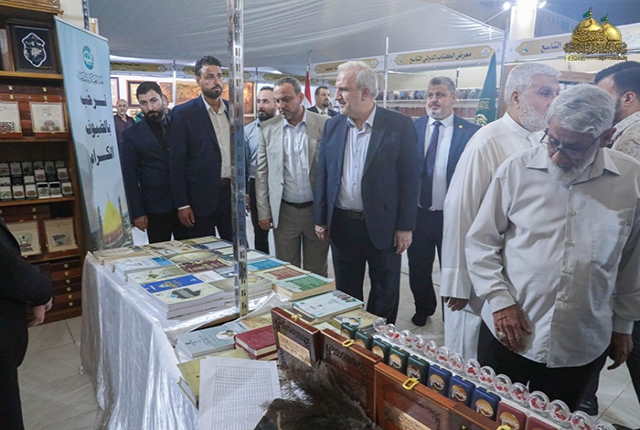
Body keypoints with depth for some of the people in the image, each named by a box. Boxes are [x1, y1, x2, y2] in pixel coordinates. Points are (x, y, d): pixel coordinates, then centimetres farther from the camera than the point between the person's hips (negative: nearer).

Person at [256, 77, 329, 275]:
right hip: (284, 211, 2)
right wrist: (264, 212, 2)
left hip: (317, 209, -1)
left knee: (317, 273, 12)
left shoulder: (325, 125, -5)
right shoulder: (268, 128, 2)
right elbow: (262, 172, 5)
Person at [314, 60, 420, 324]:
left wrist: (405, 227, -10)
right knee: (346, 291, 17)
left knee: (385, 293, 14)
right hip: (342, 225, 4)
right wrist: (321, 220, 7)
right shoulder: (332, 126, 3)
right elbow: (323, 176, 7)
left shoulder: (400, 125, -10)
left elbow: (410, 178, -9)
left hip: (383, 226, -3)